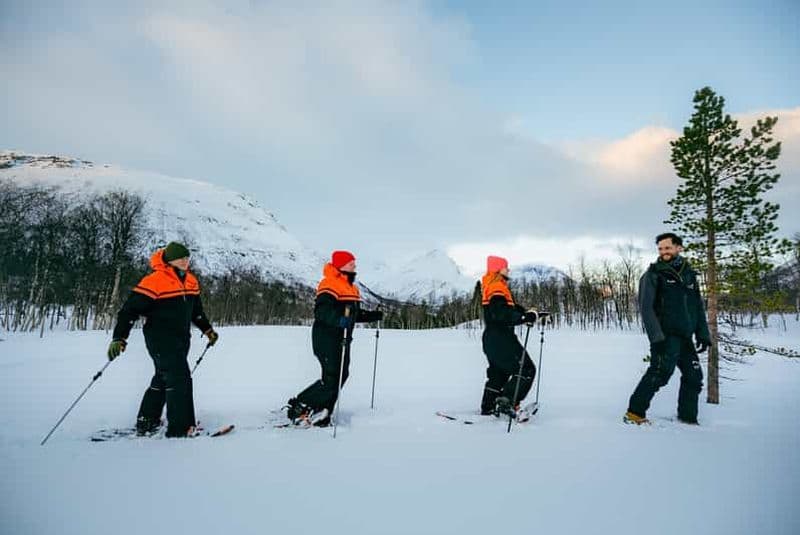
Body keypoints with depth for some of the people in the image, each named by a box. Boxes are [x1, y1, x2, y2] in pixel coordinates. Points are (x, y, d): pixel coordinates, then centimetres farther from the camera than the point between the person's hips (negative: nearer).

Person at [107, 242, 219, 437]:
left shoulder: (191, 281, 9)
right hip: (160, 339, -8)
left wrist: (207, 329, 23)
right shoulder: (155, 281, -15)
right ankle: (180, 429, -8)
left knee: (163, 380, 17)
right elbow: (131, 309, -17)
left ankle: (146, 423, 32)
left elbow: (196, 310, 23)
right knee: (180, 379, -13)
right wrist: (119, 338, -23)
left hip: (181, 339, 8)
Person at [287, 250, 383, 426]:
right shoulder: (329, 285, -14)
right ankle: (298, 406, 5)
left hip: (342, 338, 10)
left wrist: (373, 316, 13)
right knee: (331, 379, -12)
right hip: (327, 338, -10)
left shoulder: (350, 287, 17)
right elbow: (321, 311, -26)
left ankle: (320, 416, 18)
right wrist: (339, 319, -42)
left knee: (340, 376, 9)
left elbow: (355, 313, 24)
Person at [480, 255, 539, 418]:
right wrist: (526, 317, -32)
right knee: (526, 369, -6)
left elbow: (511, 307, 19)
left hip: (492, 338, 11)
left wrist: (526, 313, 5)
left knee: (498, 373, 20)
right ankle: (507, 402, -10)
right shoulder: (497, 288, -16)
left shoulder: (498, 287, 18)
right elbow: (502, 314, -30)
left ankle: (488, 407, 26)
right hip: (501, 339, -11)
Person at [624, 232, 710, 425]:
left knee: (694, 377, 10)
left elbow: (698, 307, 19)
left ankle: (688, 418, 24)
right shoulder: (653, 274, -4)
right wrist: (657, 337, -20)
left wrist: (703, 334, 10)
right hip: (666, 336, -7)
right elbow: (646, 308, -11)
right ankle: (635, 413, -8)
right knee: (659, 373, -15)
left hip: (686, 337, 7)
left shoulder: (689, 274, 15)